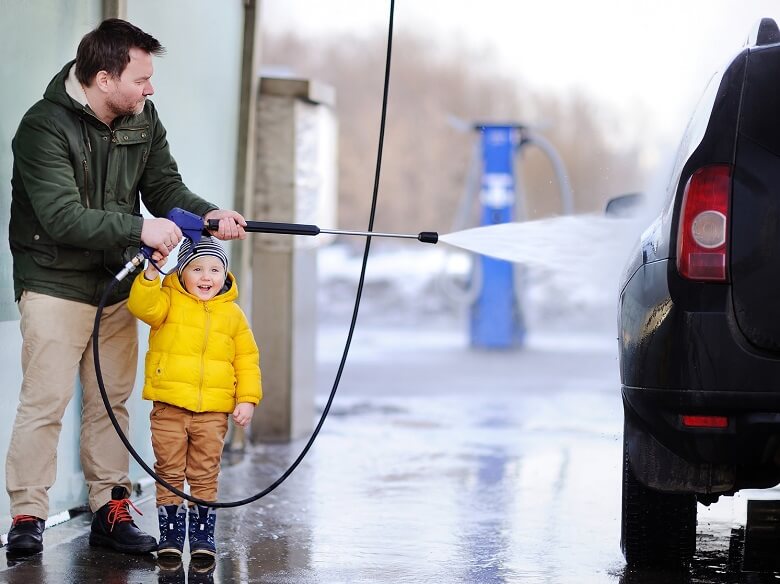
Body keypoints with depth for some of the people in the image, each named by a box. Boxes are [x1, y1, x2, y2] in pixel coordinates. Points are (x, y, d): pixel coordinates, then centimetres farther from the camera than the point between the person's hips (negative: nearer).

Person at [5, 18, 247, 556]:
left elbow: (165, 187, 4)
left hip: (117, 285, 7)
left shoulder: (144, 119, 2)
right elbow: (63, 217, -28)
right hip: (55, 286, -6)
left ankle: (111, 510, 18)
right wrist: (139, 228, -33)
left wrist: (209, 215, -16)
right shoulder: (44, 127, -20)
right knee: (45, 402, -7)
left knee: (112, 400, 11)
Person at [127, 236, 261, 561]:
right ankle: (170, 534, 13)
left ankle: (202, 535, 14)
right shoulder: (169, 301, 3)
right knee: (169, 474, 4)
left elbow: (247, 360, 10)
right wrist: (151, 274, -31)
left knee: (205, 476, 5)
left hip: (213, 410, 1)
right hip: (169, 407, -1)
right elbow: (143, 306, -18)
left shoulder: (232, 315, 8)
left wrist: (247, 399, 2)